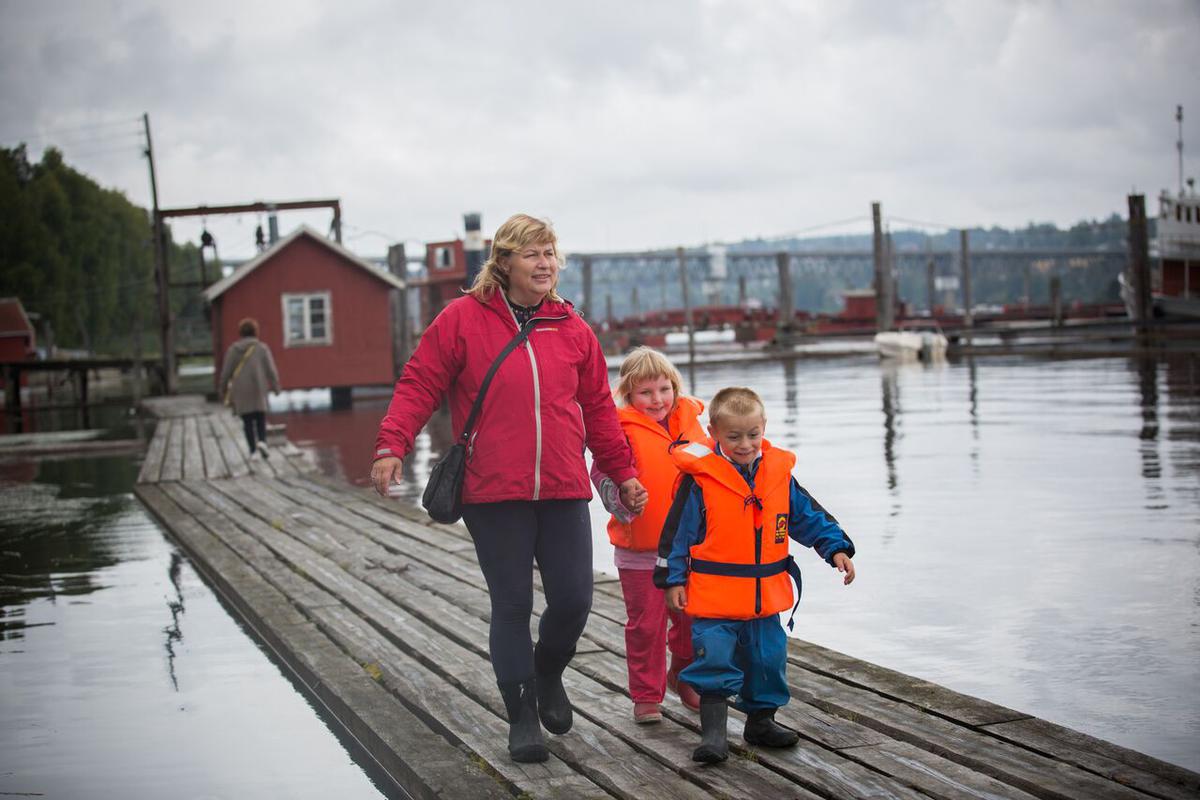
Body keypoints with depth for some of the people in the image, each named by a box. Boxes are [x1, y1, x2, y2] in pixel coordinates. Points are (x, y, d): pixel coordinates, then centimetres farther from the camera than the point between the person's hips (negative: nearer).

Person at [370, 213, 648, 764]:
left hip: (564, 491, 3)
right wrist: (391, 445, -14)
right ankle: (521, 717, 18)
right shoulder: (463, 319, -1)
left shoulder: (571, 327, 10)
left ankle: (549, 676, 33)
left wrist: (622, 471, 17)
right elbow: (419, 384, -2)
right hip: (494, 494, -3)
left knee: (574, 598, 1)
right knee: (511, 606, 3)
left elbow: (598, 406, 17)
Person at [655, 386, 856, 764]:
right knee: (715, 661, -9)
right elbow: (677, 532, -5)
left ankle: (761, 721, 32)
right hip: (714, 597, -5)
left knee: (768, 659, 13)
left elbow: (810, 517, 12)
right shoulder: (700, 478, -10)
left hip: (765, 596, 5)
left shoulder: (779, 474, 3)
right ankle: (713, 732, 1)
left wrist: (836, 548, 1)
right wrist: (673, 580, -5)